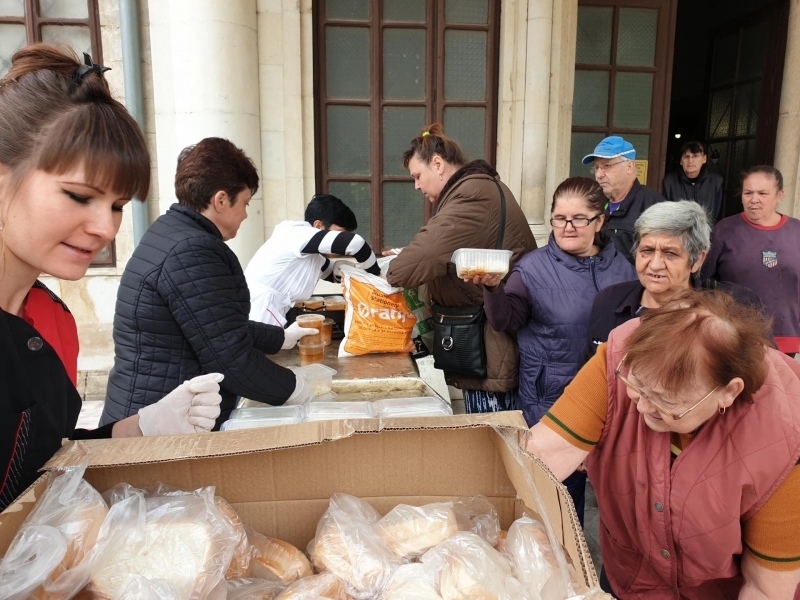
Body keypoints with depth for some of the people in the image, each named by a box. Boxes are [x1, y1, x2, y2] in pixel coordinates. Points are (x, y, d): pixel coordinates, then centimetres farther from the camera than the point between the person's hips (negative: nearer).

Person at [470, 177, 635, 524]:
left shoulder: (621, 267, 4)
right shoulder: (535, 268, -6)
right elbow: (505, 321, -15)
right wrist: (493, 289, -34)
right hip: (552, 401, -3)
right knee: (563, 486, 7)